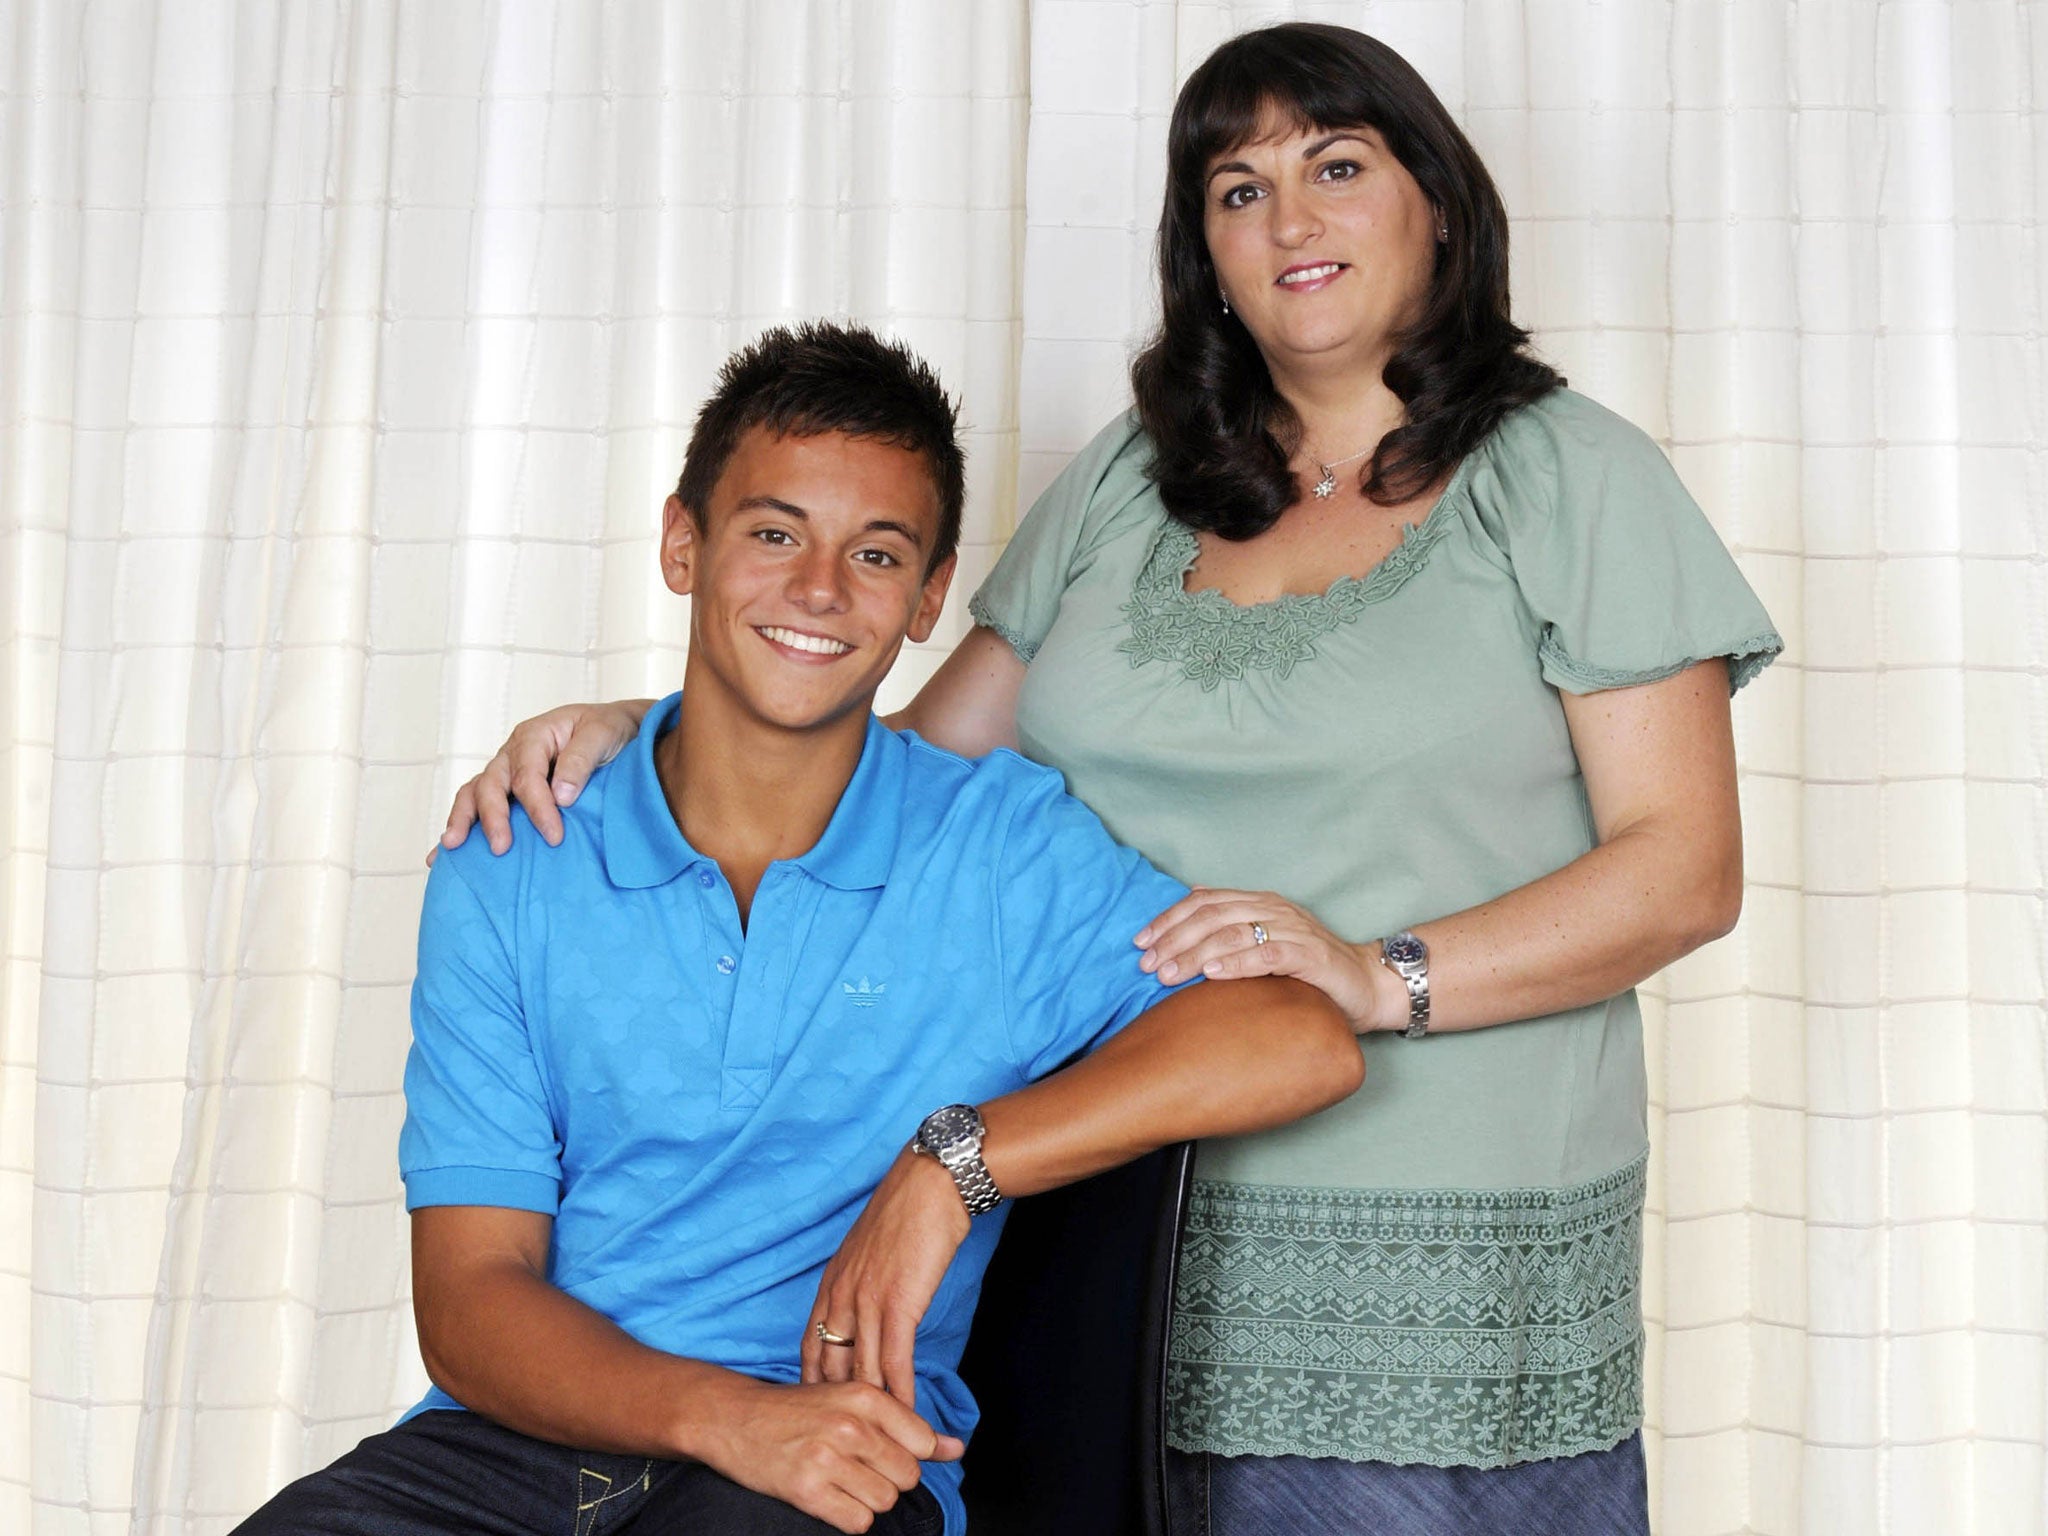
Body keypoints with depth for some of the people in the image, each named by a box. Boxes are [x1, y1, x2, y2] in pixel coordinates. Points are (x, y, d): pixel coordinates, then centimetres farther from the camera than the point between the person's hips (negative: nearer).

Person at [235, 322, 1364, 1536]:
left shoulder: (1006, 846, 3)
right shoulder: (510, 876, 6)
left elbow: (1304, 1042, -10)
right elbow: (469, 1300, 1)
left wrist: (952, 1163, -14)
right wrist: (727, 1414, -17)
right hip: (536, 1430, 2)